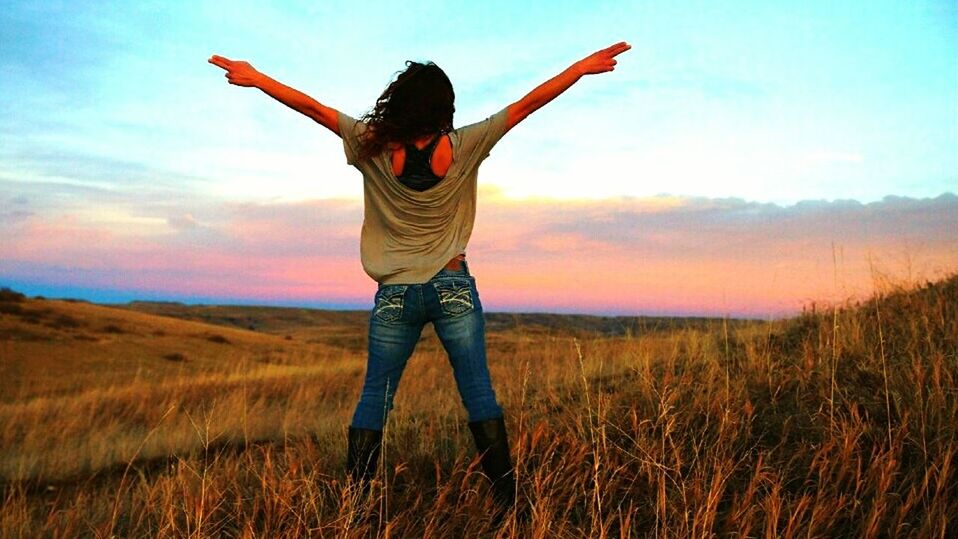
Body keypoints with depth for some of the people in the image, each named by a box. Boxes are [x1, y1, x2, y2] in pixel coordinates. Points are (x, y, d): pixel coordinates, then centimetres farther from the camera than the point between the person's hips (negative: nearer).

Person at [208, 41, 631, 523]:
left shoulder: (372, 148, -6)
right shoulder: (463, 148, -7)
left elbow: (312, 107, 0)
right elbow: (526, 104, -2)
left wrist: (254, 77, 10)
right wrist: (582, 67, 5)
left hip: (394, 295, 1)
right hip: (454, 289, 0)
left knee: (374, 397, 9)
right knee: (479, 394, 5)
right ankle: (505, 497, 10)